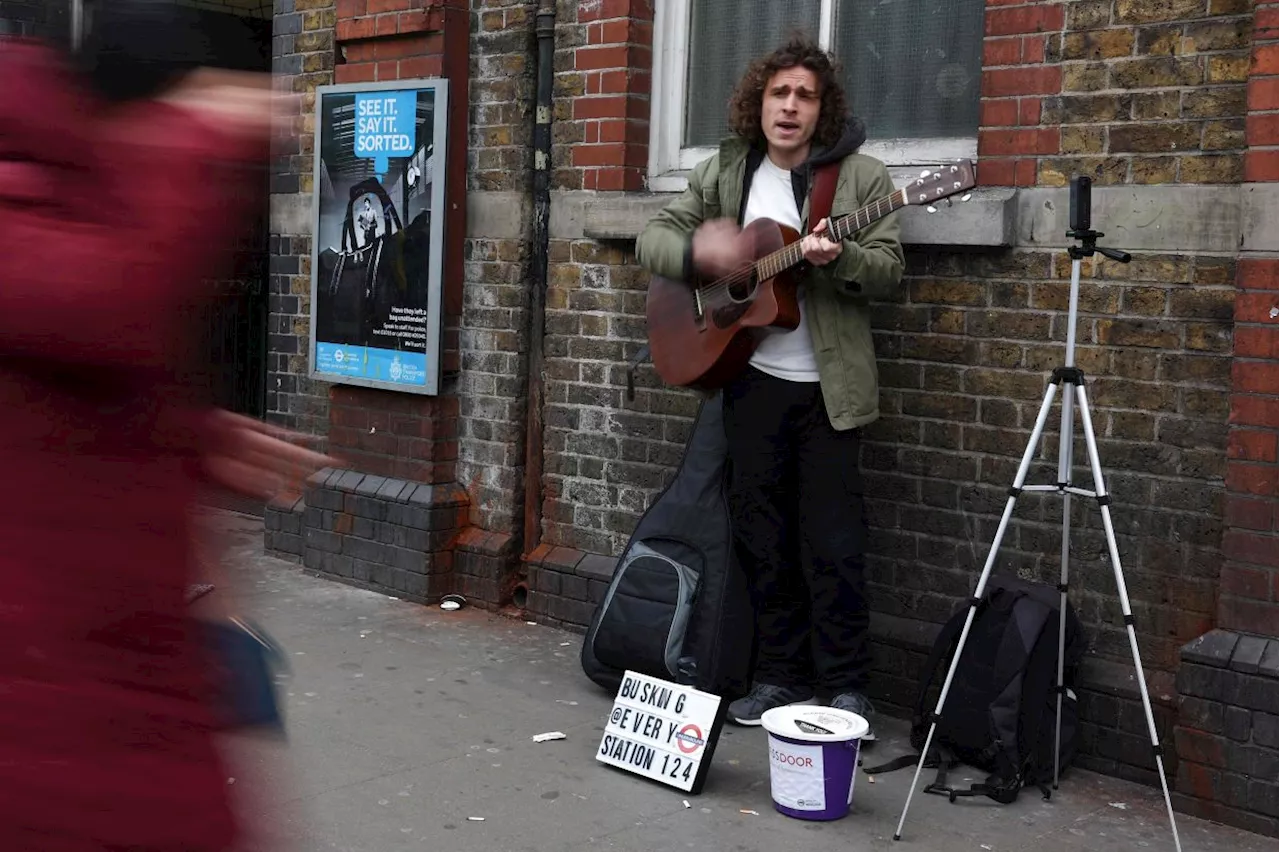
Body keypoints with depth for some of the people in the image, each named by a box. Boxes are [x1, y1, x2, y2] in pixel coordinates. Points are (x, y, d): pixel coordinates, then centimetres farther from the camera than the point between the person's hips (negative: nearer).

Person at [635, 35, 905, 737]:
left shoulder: (861, 176, -2)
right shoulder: (722, 173, 7)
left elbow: (890, 270, -5)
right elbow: (652, 237, 7)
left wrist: (837, 258, -26)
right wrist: (698, 253, -15)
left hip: (827, 386, -3)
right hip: (752, 380, 4)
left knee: (833, 542, -2)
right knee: (762, 538, 10)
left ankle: (844, 685, 12)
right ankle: (781, 675, 22)